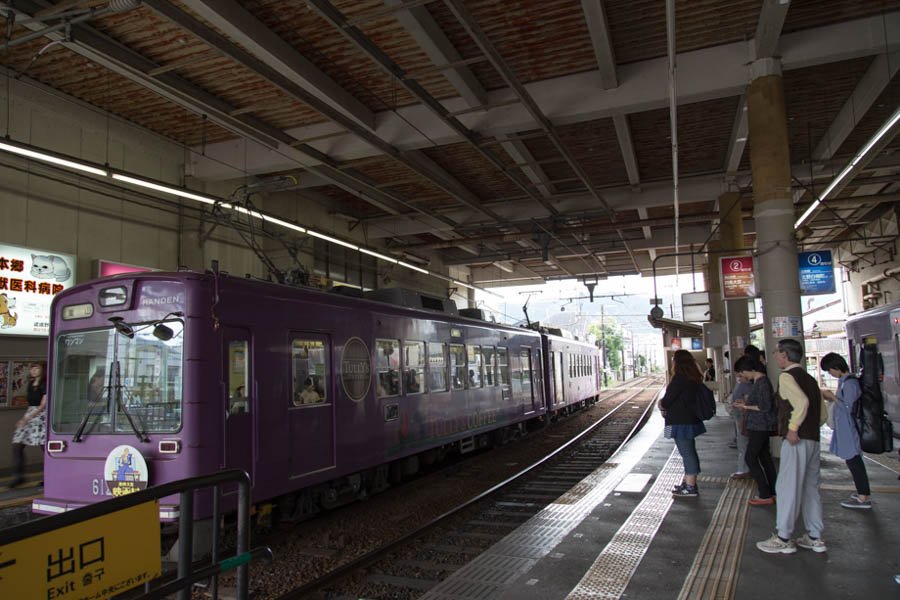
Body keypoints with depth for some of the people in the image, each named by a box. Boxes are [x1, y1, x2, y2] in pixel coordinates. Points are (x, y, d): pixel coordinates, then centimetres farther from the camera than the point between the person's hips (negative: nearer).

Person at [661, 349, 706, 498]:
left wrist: (661, 405, 3)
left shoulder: (680, 378, -20)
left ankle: (690, 487, 1)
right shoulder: (693, 377, 11)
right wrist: (666, 405, 8)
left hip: (681, 422, -10)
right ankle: (689, 482, 26)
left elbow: (667, 400, -19)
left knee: (687, 453, -4)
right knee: (690, 452, 16)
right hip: (691, 419, 10)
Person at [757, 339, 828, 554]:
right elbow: (822, 415, 18)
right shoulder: (809, 378, 16)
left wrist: (793, 429, -20)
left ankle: (783, 539, 3)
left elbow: (802, 402, -26)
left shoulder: (786, 376, -10)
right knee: (810, 488, 14)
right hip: (813, 439, 9)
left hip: (796, 441, -9)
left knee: (787, 487, -2)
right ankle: (815, 538, 21)